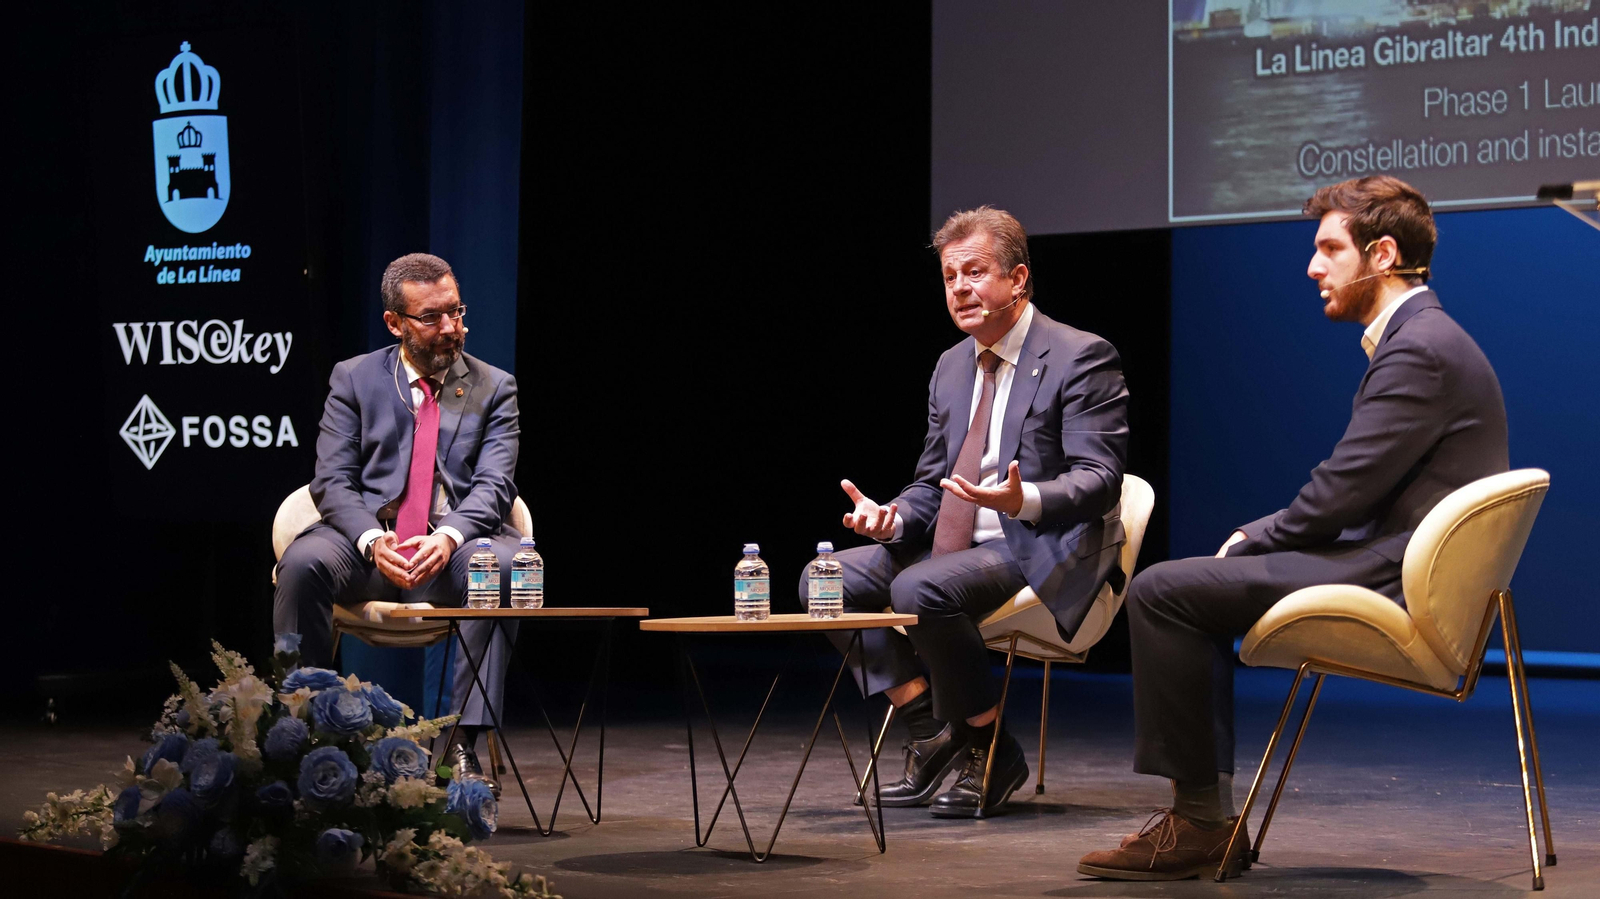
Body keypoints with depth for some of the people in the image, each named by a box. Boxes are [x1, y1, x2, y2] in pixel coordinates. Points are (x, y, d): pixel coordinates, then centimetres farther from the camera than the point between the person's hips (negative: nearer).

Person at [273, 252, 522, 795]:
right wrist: (372, 540, -20)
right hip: (367, 542, 0)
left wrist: (449, 537, -24)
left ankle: (463, 745, -31)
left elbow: (494, 485, -2)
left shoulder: (493, 388, 10)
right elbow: (332, 480, 1)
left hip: (452, 550, 0)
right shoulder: (354, 379, 10)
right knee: (303, 561, -32)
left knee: (506, 565, -34)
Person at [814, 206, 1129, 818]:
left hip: (1041, 551, -8)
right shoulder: (951, 366, 16)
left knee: (921, 590, -34)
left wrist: (1023, 500, -35)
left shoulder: (1080, 358, -8)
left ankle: (992, 753, -13)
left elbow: (1098, 480, -15)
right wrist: (892, 518, -5)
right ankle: (933, 735, -2)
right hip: (955, 544, 8)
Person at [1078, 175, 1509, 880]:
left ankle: (1199, 819, -7)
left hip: (1395, 584, -11)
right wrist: (1260, 534, 9)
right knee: (1190, 585, 21)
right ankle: (1209, 819, 14)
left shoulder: (1418, 350, -16)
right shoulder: (1421, 339, 18)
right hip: (1390, 565, 11)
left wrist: (1254, 541, -4)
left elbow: (1342, 492, -19)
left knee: (1161, 591, -14)